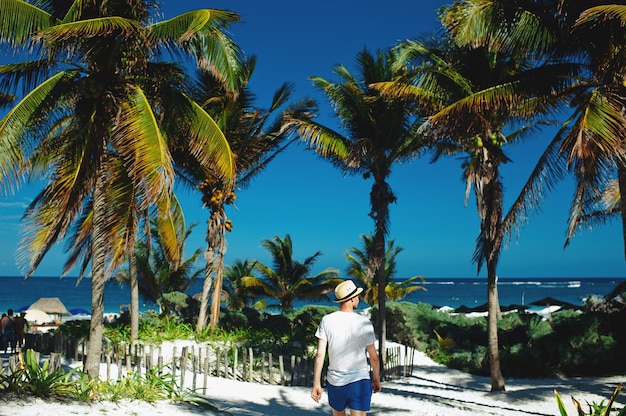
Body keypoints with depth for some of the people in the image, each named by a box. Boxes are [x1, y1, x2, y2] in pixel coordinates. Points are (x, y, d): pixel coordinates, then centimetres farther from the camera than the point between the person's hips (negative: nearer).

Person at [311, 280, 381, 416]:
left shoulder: (327, 320, -5)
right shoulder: (364, 323, -9)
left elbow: (320, 354, -7)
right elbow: (374, 357, -3)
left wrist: (316, 384, -1)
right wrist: (376, 379, 13)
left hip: (334, 381, 3)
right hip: (359, 381, -2)